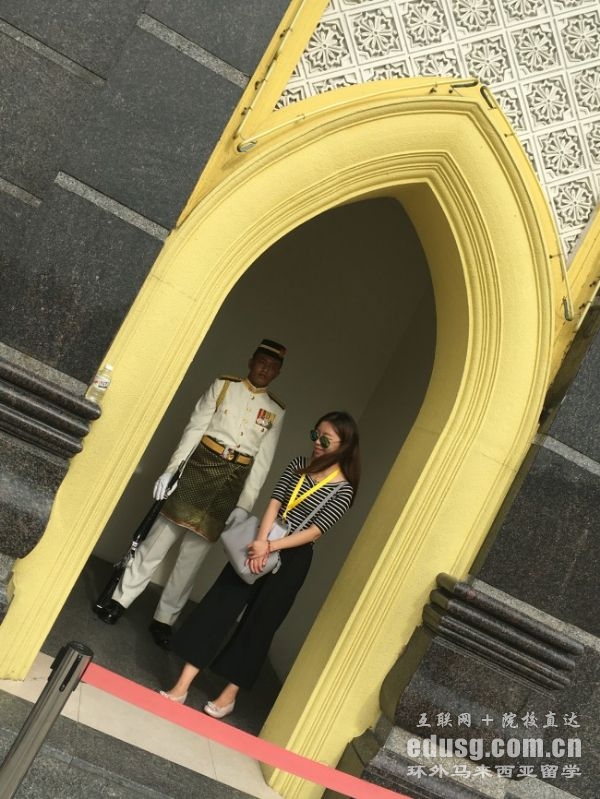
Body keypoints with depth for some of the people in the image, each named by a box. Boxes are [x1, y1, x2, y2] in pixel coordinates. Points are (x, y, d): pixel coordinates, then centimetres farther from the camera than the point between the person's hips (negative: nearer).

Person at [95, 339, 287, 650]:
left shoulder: (276, 412, 7)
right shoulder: (223, 386, 3)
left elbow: (262, 461, 3)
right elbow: (194, 429, -2)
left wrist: (244, 505, -3)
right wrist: (172, 469, -9)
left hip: (232, 482, 1)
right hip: (201, 466, -1)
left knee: (192, 556, 5)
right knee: (159, 538, 1)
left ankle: (164, 619, 18)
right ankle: (120, 600, 16)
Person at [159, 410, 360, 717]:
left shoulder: (343, 489, -7)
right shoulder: (298, 465, 7)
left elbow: (315, 531, -14)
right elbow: (274, 502, -3)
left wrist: (270, 547, -21)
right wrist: (260, 542, -19)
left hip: (292, 560, -4)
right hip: (263, 546, 4)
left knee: (258, 625, 3)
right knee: (219, 606, -4)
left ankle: (229, 695, 21)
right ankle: (182, 686, 0)